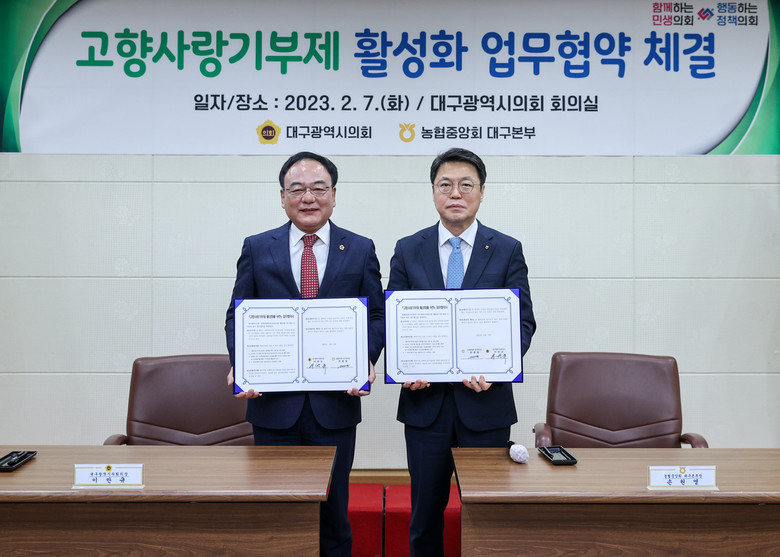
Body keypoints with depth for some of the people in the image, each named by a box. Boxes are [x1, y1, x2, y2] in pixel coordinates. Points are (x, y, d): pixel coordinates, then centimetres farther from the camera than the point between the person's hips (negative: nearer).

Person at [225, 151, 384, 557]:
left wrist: (365, 360, -13)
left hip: (336, 402, 0)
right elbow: (237, 315, 6)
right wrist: (240, 365, -11)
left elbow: (376, 315, 4)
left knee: (333, 507, 13)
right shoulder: (256, 249, 6)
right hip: (273, 401, 1)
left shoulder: (361, 250, 5)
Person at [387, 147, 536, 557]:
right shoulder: (407, 250, 5)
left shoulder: (508, 251, 3)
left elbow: (523, 322, -1)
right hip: (425, 400, 1)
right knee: (425, 511, 12)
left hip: (485, 401, 0)